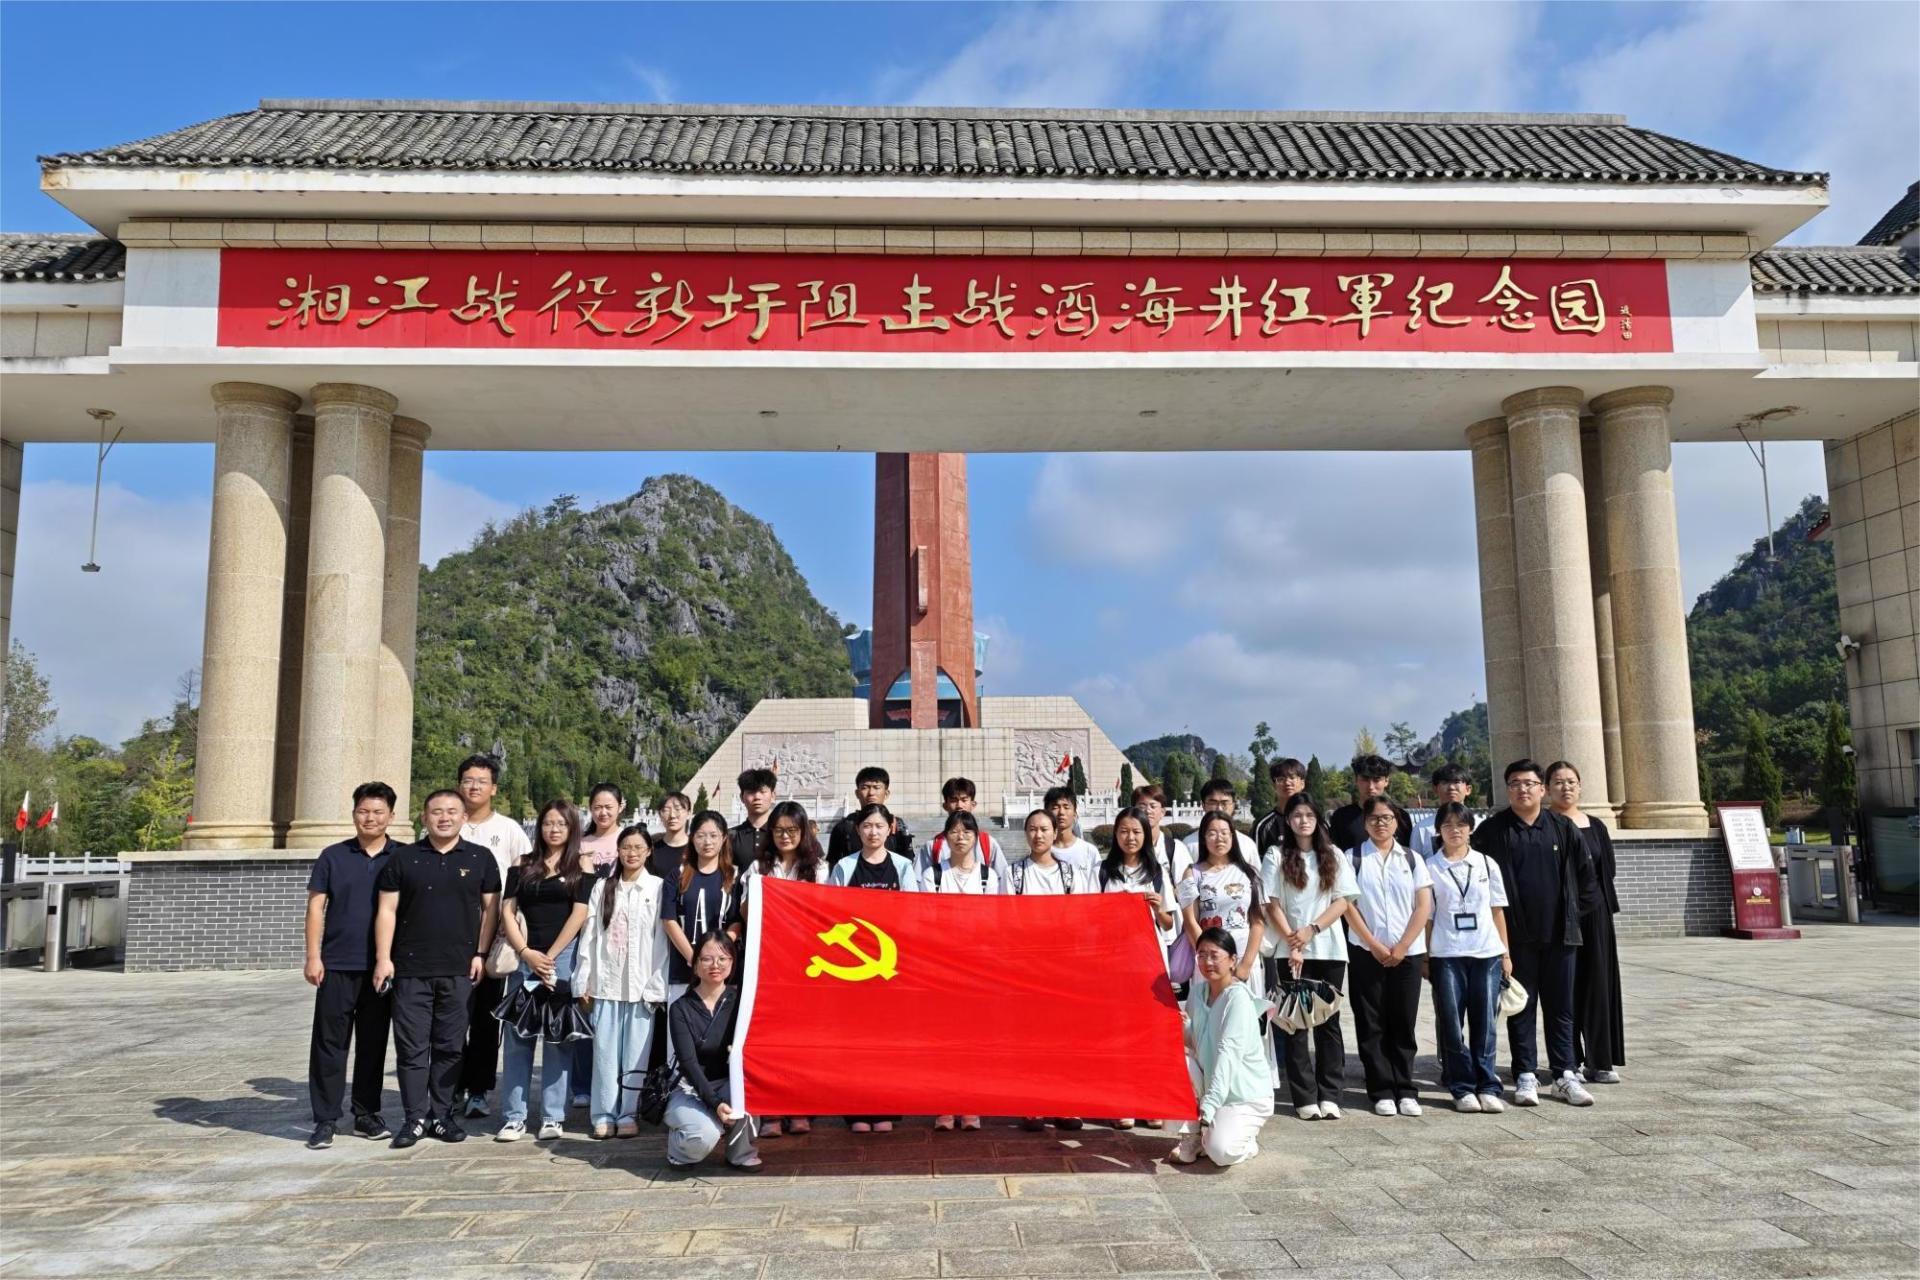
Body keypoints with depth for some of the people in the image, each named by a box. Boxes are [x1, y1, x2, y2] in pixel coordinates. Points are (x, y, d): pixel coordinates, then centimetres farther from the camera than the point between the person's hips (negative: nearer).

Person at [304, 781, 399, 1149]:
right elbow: (316, 906, 2)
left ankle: (366, 1114, 20)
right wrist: (313, 957, -5)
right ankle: (325, 1119, 8)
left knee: (373, 1042, 9)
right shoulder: (333, 856, 3)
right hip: (337, 965, -1)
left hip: (381, 966, 1)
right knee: (329, 1042, 1)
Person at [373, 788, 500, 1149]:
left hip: (460, 970, 0)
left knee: (450, 1047, 7)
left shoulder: (480, 859, 6)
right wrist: (383, 958, -4)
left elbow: (490, 908, 7)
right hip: (411, 969, 0)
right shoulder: (403, 859, 5)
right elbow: (387, 910, 4)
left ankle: (442, 1115, 17)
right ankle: (415, 1118, 10)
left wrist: (481, 953, 0)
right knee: (412, 1047, 2)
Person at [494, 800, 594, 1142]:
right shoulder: (523, 865, 12)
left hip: (564, 958, -2)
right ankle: (514, 1117, 7)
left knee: (558, 1039, 1)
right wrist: (526, 953, -7)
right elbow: (507, 911, 5)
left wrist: (550, 956, -9)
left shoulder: (581, 866, 5)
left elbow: (579, 914, -3)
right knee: (517, 1038, 1)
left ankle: (552, 1118, 6)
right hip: (524, 957, 2)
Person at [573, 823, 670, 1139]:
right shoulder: (602, 887, 10)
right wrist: (584, 981, 3)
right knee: (604, 1050, 4)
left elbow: (662, 939, -3)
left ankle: (628, 1114, 11)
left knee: (635, 1052, 1)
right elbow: (589, 935, 8)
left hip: (642, 983, -2)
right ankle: (604, 1114, 13)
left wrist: (657, 986, -8)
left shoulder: (658, 888, 1)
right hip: (606, 981, 2)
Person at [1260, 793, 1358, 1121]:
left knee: (1329, 1021, 3)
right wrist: (1292, 942, -12)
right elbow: (1272, 906, -2)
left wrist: (1312, 930, -10)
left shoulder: (1333, 855, 9)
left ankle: (1329, 1096, 7)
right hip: (1292, 951, -1)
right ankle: (1304, 1097, 4)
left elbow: (1342, 901, 2)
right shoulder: (1276, 856, 3)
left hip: (1330, 949, 2)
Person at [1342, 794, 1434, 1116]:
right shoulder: (1353, 858, 3)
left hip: (1406, 953, 1)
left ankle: (1405, 1090, 11)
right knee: (1371, 1024, 1)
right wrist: (1374, 945, -8)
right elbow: (1348, 905, -2)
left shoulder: (1411, 859, 8)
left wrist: (1401, 947, -6)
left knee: (1404, 1023, 3)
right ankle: (1382, 1091, 7)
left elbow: (1424, 906, 3)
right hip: (1366, 952, -1)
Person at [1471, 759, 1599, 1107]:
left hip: (1559, 934, 2)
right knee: (1521, 1009, 6)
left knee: (1561, 1007, 8)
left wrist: (1575, 910, 9)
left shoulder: (1563, 828, 4)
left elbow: (1585, 873, 12)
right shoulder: (1492, 830, -3)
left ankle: (1564, 1075, 15)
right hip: (1516, 935, -2)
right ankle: (1526, 1076, 12)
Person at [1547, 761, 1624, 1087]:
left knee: (1598, 984, 3)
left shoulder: (1595, 827, 12)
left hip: (1594, 913, 4)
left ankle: (1599, 1061, 10)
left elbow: (1606, 870, 12)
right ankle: (1569, 1061, 9)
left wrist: (1607, 908, 3)